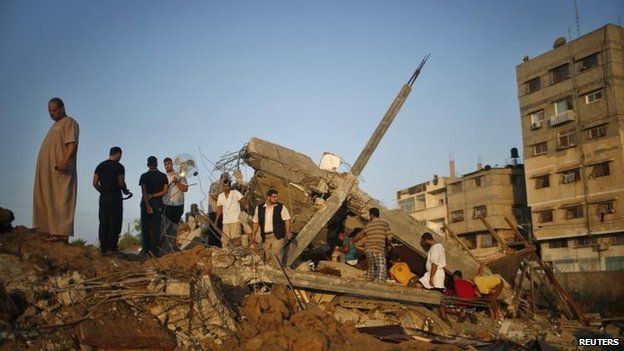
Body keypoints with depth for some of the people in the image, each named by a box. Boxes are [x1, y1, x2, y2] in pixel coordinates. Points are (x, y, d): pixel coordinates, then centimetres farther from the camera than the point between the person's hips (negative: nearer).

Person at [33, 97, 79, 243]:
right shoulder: (55, 125, 27)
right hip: (48, 171, 10)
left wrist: (65, 161, -28)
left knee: (61, 200, -13)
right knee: (48, 200, 6)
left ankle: (62, 233, -17)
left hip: (60, 170, -10)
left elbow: (72, 144, -15)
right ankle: (52, 231, 6)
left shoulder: (69, 123, -1)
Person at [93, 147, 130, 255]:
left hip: (103, 197, 5)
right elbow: (121, 183, -12)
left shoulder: (100, 166, 11)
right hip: (115, 197, -5)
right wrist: (125, 191, 6)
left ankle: (103, 248, 7)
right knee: (115, 223, -1)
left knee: (103, 223, 7)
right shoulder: (119, 166, -6)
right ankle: (112, 248, -5)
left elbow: (95, 183, 8)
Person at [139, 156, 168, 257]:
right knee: (156, 227, 4)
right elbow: (165, 191, -5)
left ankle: (146, 250, 7)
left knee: (145, 227, 7)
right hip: (158, 204, 2)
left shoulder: (144, 176, -4)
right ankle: (154, 250, 0)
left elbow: (144, 191, -13)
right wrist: (154, 195, -4)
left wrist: (147, 205, -16)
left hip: (146, 203, -1)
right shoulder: (163, 176, 3)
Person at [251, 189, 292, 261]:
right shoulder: (259, 208, 9)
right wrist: (253, 235, 11)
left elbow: (287, 220, 0)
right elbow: (255, 222, 13)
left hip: (277, 236, -3)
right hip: (265, 237, 3)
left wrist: (287, 232, -12)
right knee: (267, 257, 3)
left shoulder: (281, 207, 2)